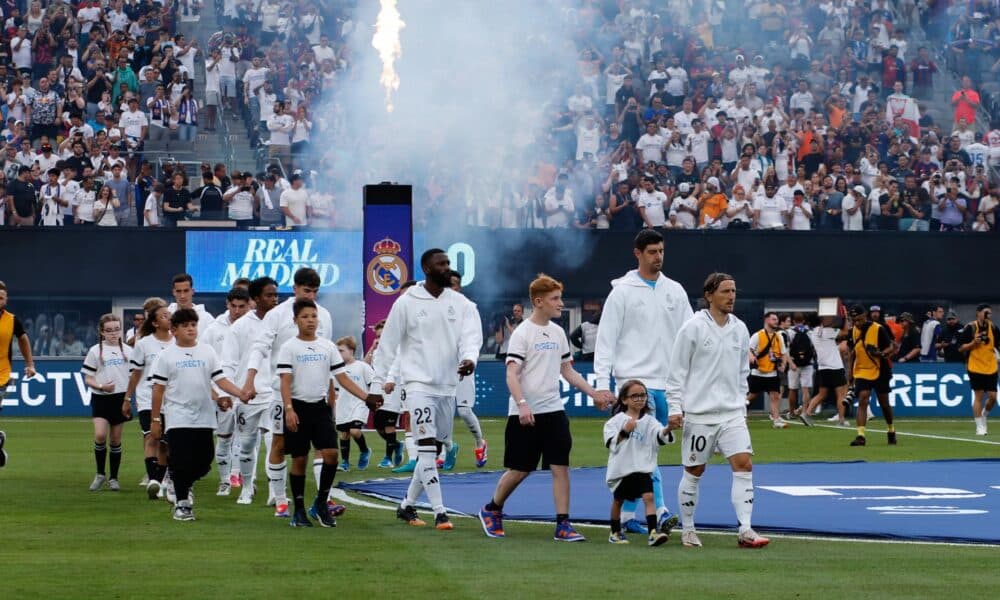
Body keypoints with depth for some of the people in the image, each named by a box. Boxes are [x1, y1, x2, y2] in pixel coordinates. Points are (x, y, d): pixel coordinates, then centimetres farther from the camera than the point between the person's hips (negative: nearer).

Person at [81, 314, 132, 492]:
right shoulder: (95, 351, -1)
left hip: (121, 397, 2)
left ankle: (113, 478, 16)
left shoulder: (127, 350, 7)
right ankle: (100, 474, 1)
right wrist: (101, 386, -18)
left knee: (116, 439, 6)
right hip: (101, 399, -2)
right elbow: (87, 378, 0)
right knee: (100, 435, -17)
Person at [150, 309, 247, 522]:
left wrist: (240, 393, -15)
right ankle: (182, 503, 8)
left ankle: (182, 486, 32)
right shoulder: (166, 356, 0)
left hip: (204, 418, 3)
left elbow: (220, 379, 2)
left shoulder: (207, 351, 7)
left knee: (204, 462, 4)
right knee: (181, 462, -4)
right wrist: (155, 419, -1)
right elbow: (158, 389, 1)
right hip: (178, 419, -3)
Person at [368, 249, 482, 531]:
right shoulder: (407, 303, -5)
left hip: (447, 386, 5)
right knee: (427, 447, -15)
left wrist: (469, 358, -24)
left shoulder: (458, 302, 7)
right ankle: (440, 513, -17)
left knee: (433, 451, 11)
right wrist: (376, 386, -2)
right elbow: (387, 345, -2)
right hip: (419, 383, -5)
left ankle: (407, 505, 24)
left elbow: (471, 334, -1)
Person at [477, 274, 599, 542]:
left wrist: (594, 393, 11)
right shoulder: (522, 333, -9)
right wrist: (522, 405, -28)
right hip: (525, 414, -5)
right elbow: (511, 375, -15)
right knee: (519, 469, 3)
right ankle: (491, 510, 26)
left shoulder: (557, 332, 11)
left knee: (560, 466, -4)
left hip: (553, 411, 5)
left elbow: (567, 371, 19)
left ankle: (563, 525, -3)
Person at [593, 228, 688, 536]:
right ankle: (660, 512, -21)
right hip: (634, 380, -5)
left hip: (666, 383, 5)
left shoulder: (675, 291, 12)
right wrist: (602, 385, -9)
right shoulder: (622, 292, -1)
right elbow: (606, 340, -2)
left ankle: (628, 514, 15)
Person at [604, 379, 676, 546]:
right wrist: (624, 432, -23)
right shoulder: (617, 420, -1)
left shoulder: (649, 421, 1)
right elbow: (611, 443, -9)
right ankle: (615, 532, 33)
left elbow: (660, 435, -15)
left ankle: (653, 532, -25)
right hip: (620, 468, 0)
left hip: (642, 468, 0)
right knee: (618, 500, 15)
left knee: (648, 496, -18)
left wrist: (668, 429, -36)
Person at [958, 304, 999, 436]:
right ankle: (980, 427, 6)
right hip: (975, 367, -4)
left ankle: (983, 415, 30)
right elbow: (961, 348, -4)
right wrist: (973, 343, -20)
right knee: (978, 396, -2)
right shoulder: (970, 328, -7)